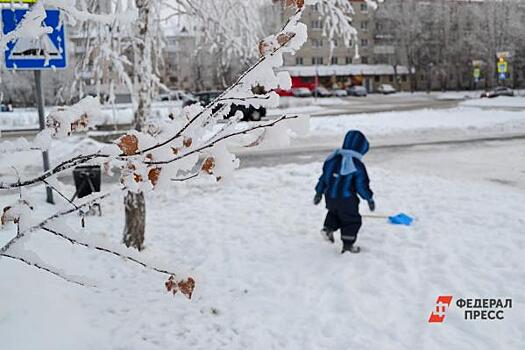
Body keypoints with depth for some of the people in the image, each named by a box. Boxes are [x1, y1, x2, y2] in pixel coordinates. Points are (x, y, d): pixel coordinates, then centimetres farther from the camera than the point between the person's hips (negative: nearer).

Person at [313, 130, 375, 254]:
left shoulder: (333, 159, 1)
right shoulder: (357, 165, -16)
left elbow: (324, 177, 9)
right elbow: (361, 185, -12)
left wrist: (319, 192, 19)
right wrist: (370, 198, 2)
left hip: (330, 196, 6)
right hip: (346, 199, -5)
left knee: (334, 212, 31)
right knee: (352, 220, 10)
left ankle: (328, 228, 11)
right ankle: (348, 244, 10)